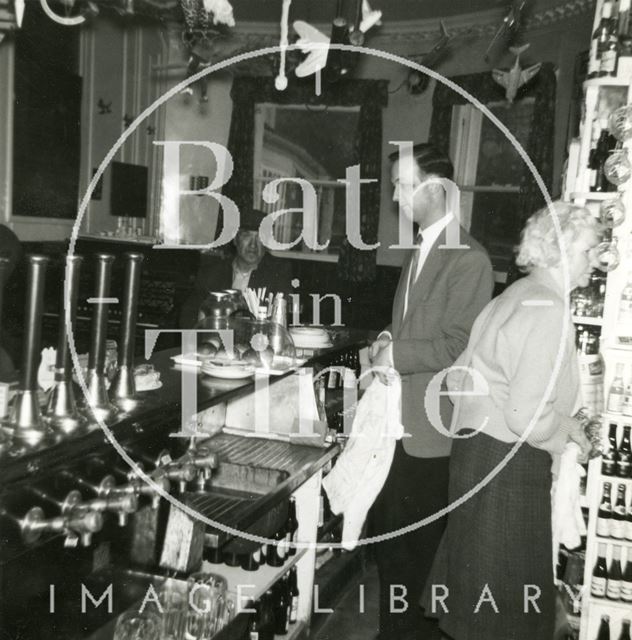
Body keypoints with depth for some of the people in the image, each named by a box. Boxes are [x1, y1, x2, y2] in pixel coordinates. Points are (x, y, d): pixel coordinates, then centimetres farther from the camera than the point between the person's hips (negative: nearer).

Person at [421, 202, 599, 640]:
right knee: (507, 588, 7)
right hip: (508, 460, -9)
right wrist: (568, 432, -5)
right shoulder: (548, 309, -19)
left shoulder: (518, 295, 10)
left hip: (478, 446, 9)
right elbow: (528, 414, -25)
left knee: (480, 579, 22)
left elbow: (464, 377, 13)